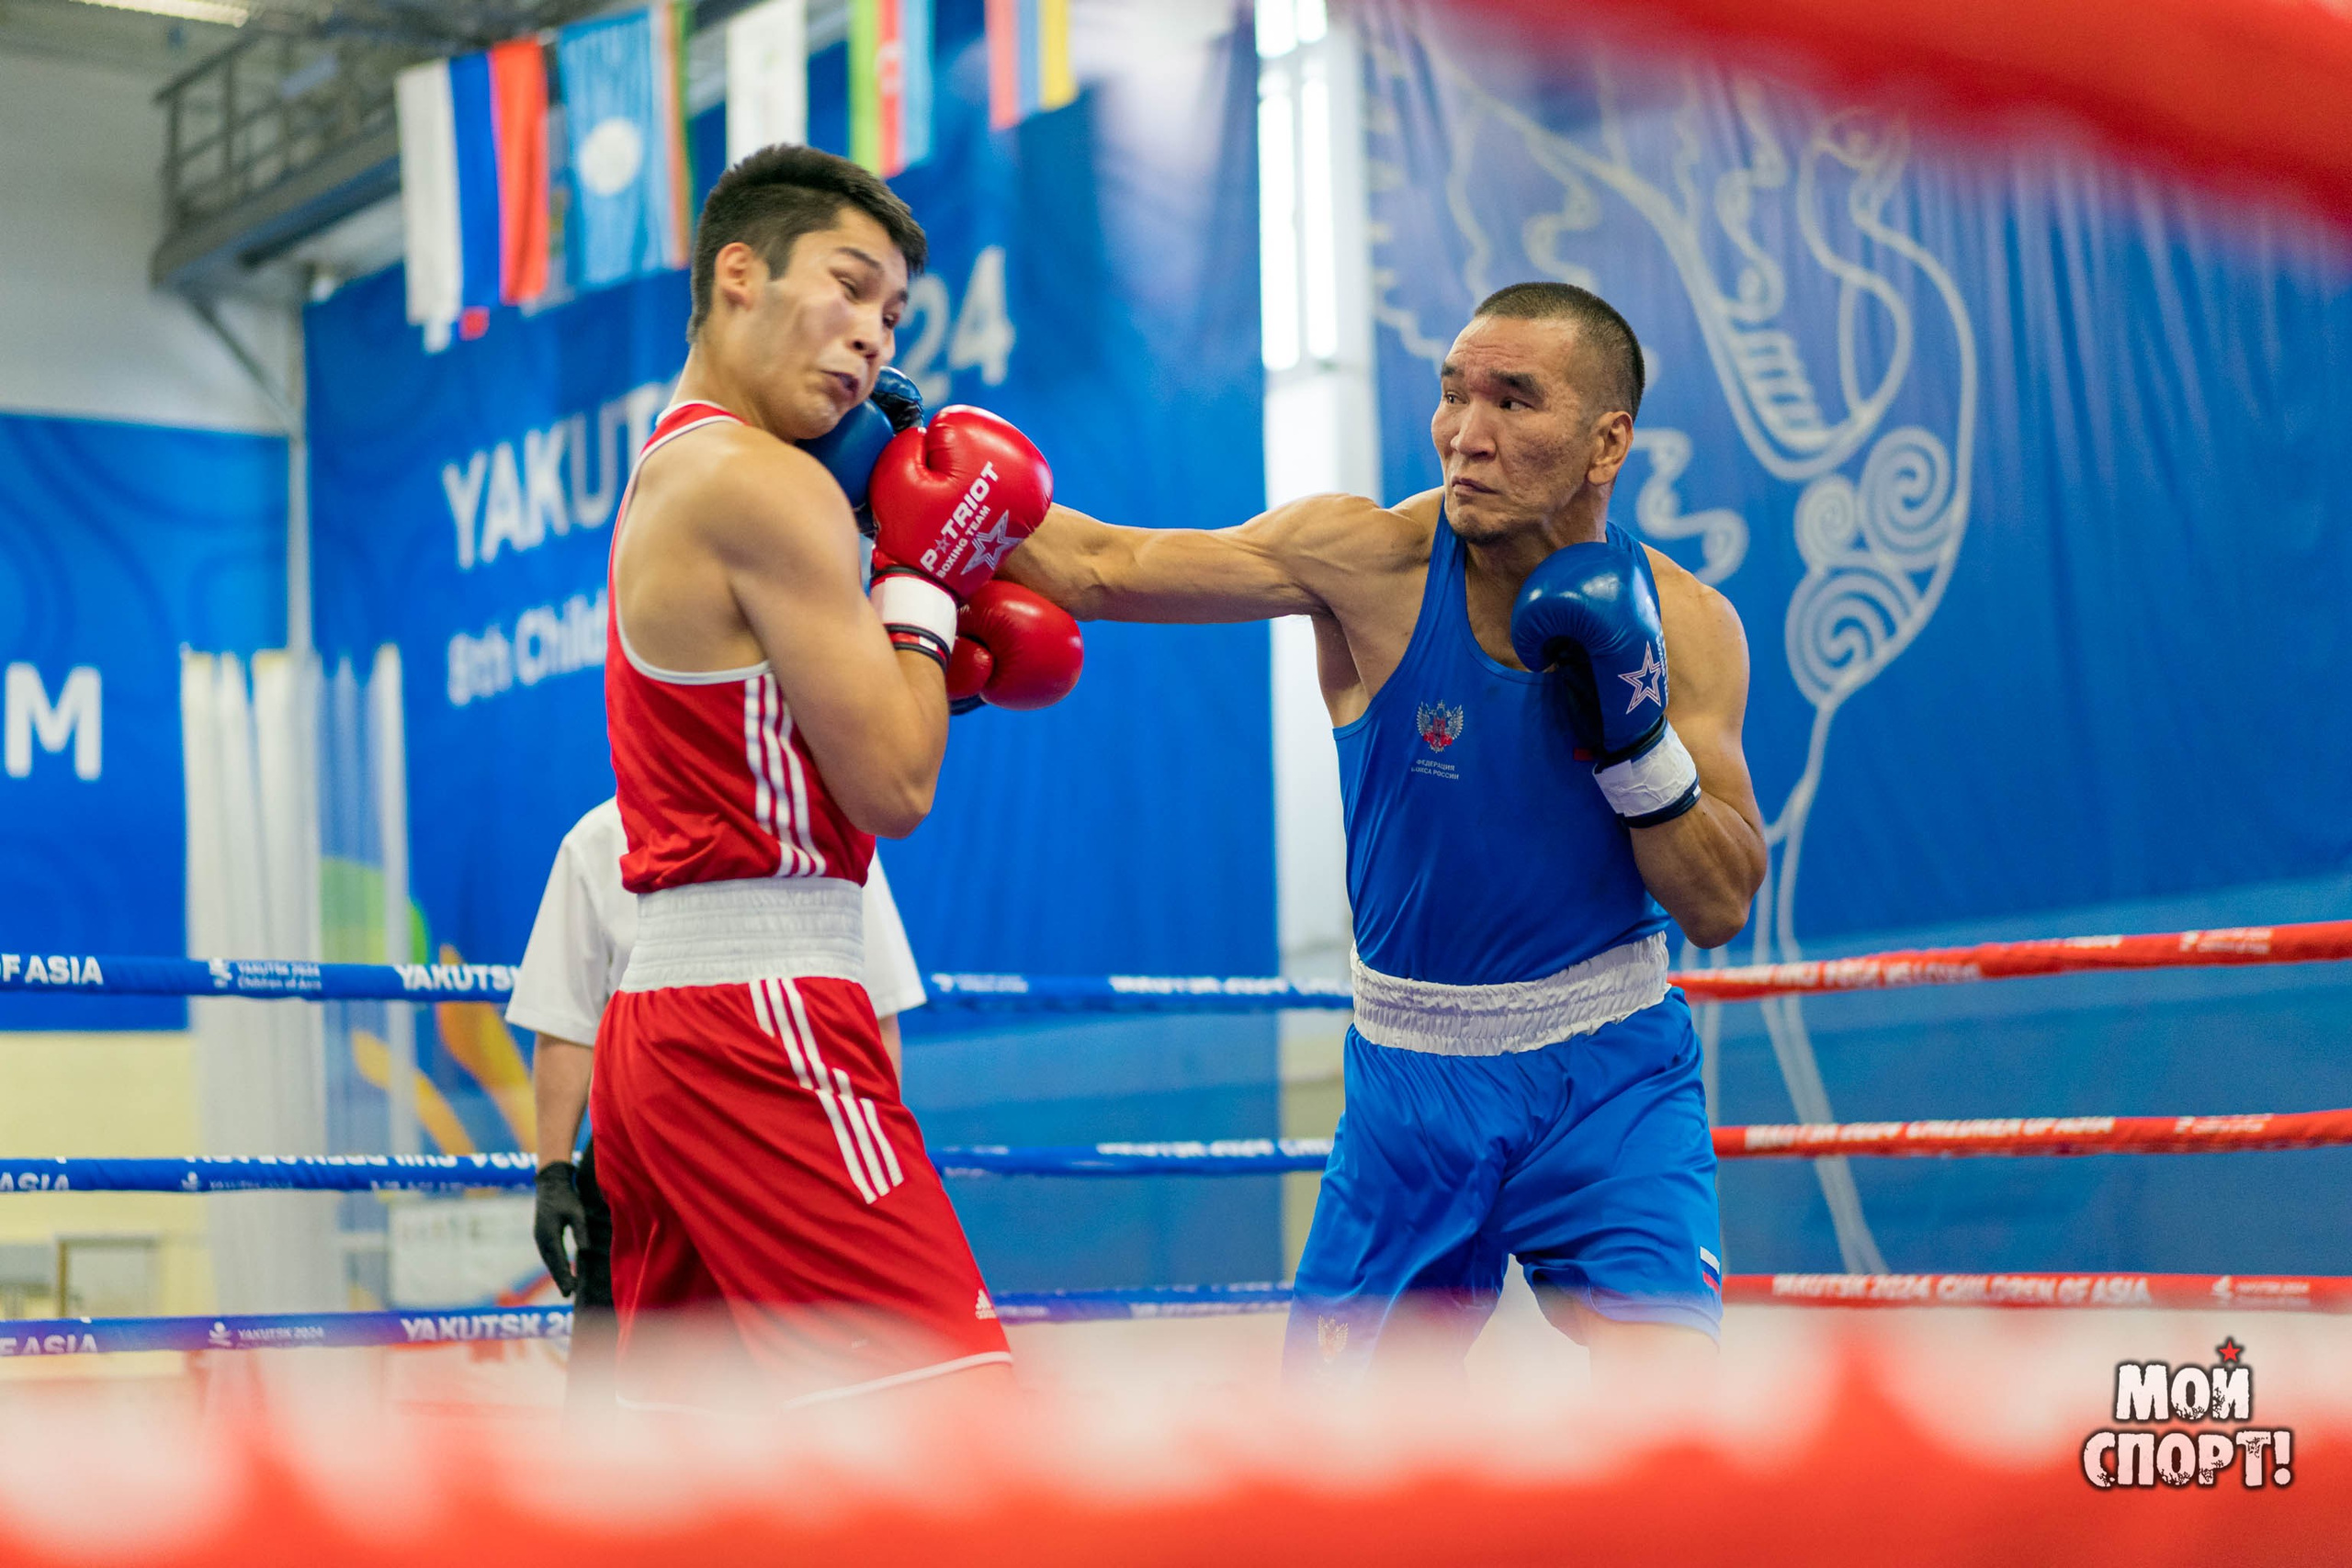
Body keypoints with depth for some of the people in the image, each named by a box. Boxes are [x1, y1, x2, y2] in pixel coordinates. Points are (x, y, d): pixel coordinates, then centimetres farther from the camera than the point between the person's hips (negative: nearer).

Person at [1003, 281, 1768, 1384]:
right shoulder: (1370, 560, -12)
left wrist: (1633, 734, -22)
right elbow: (1099, 569, -11)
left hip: (1607, 1083, -1)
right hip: (1408, 1085, 1)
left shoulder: (1681, 624, -8)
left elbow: (1720, 909, -8)